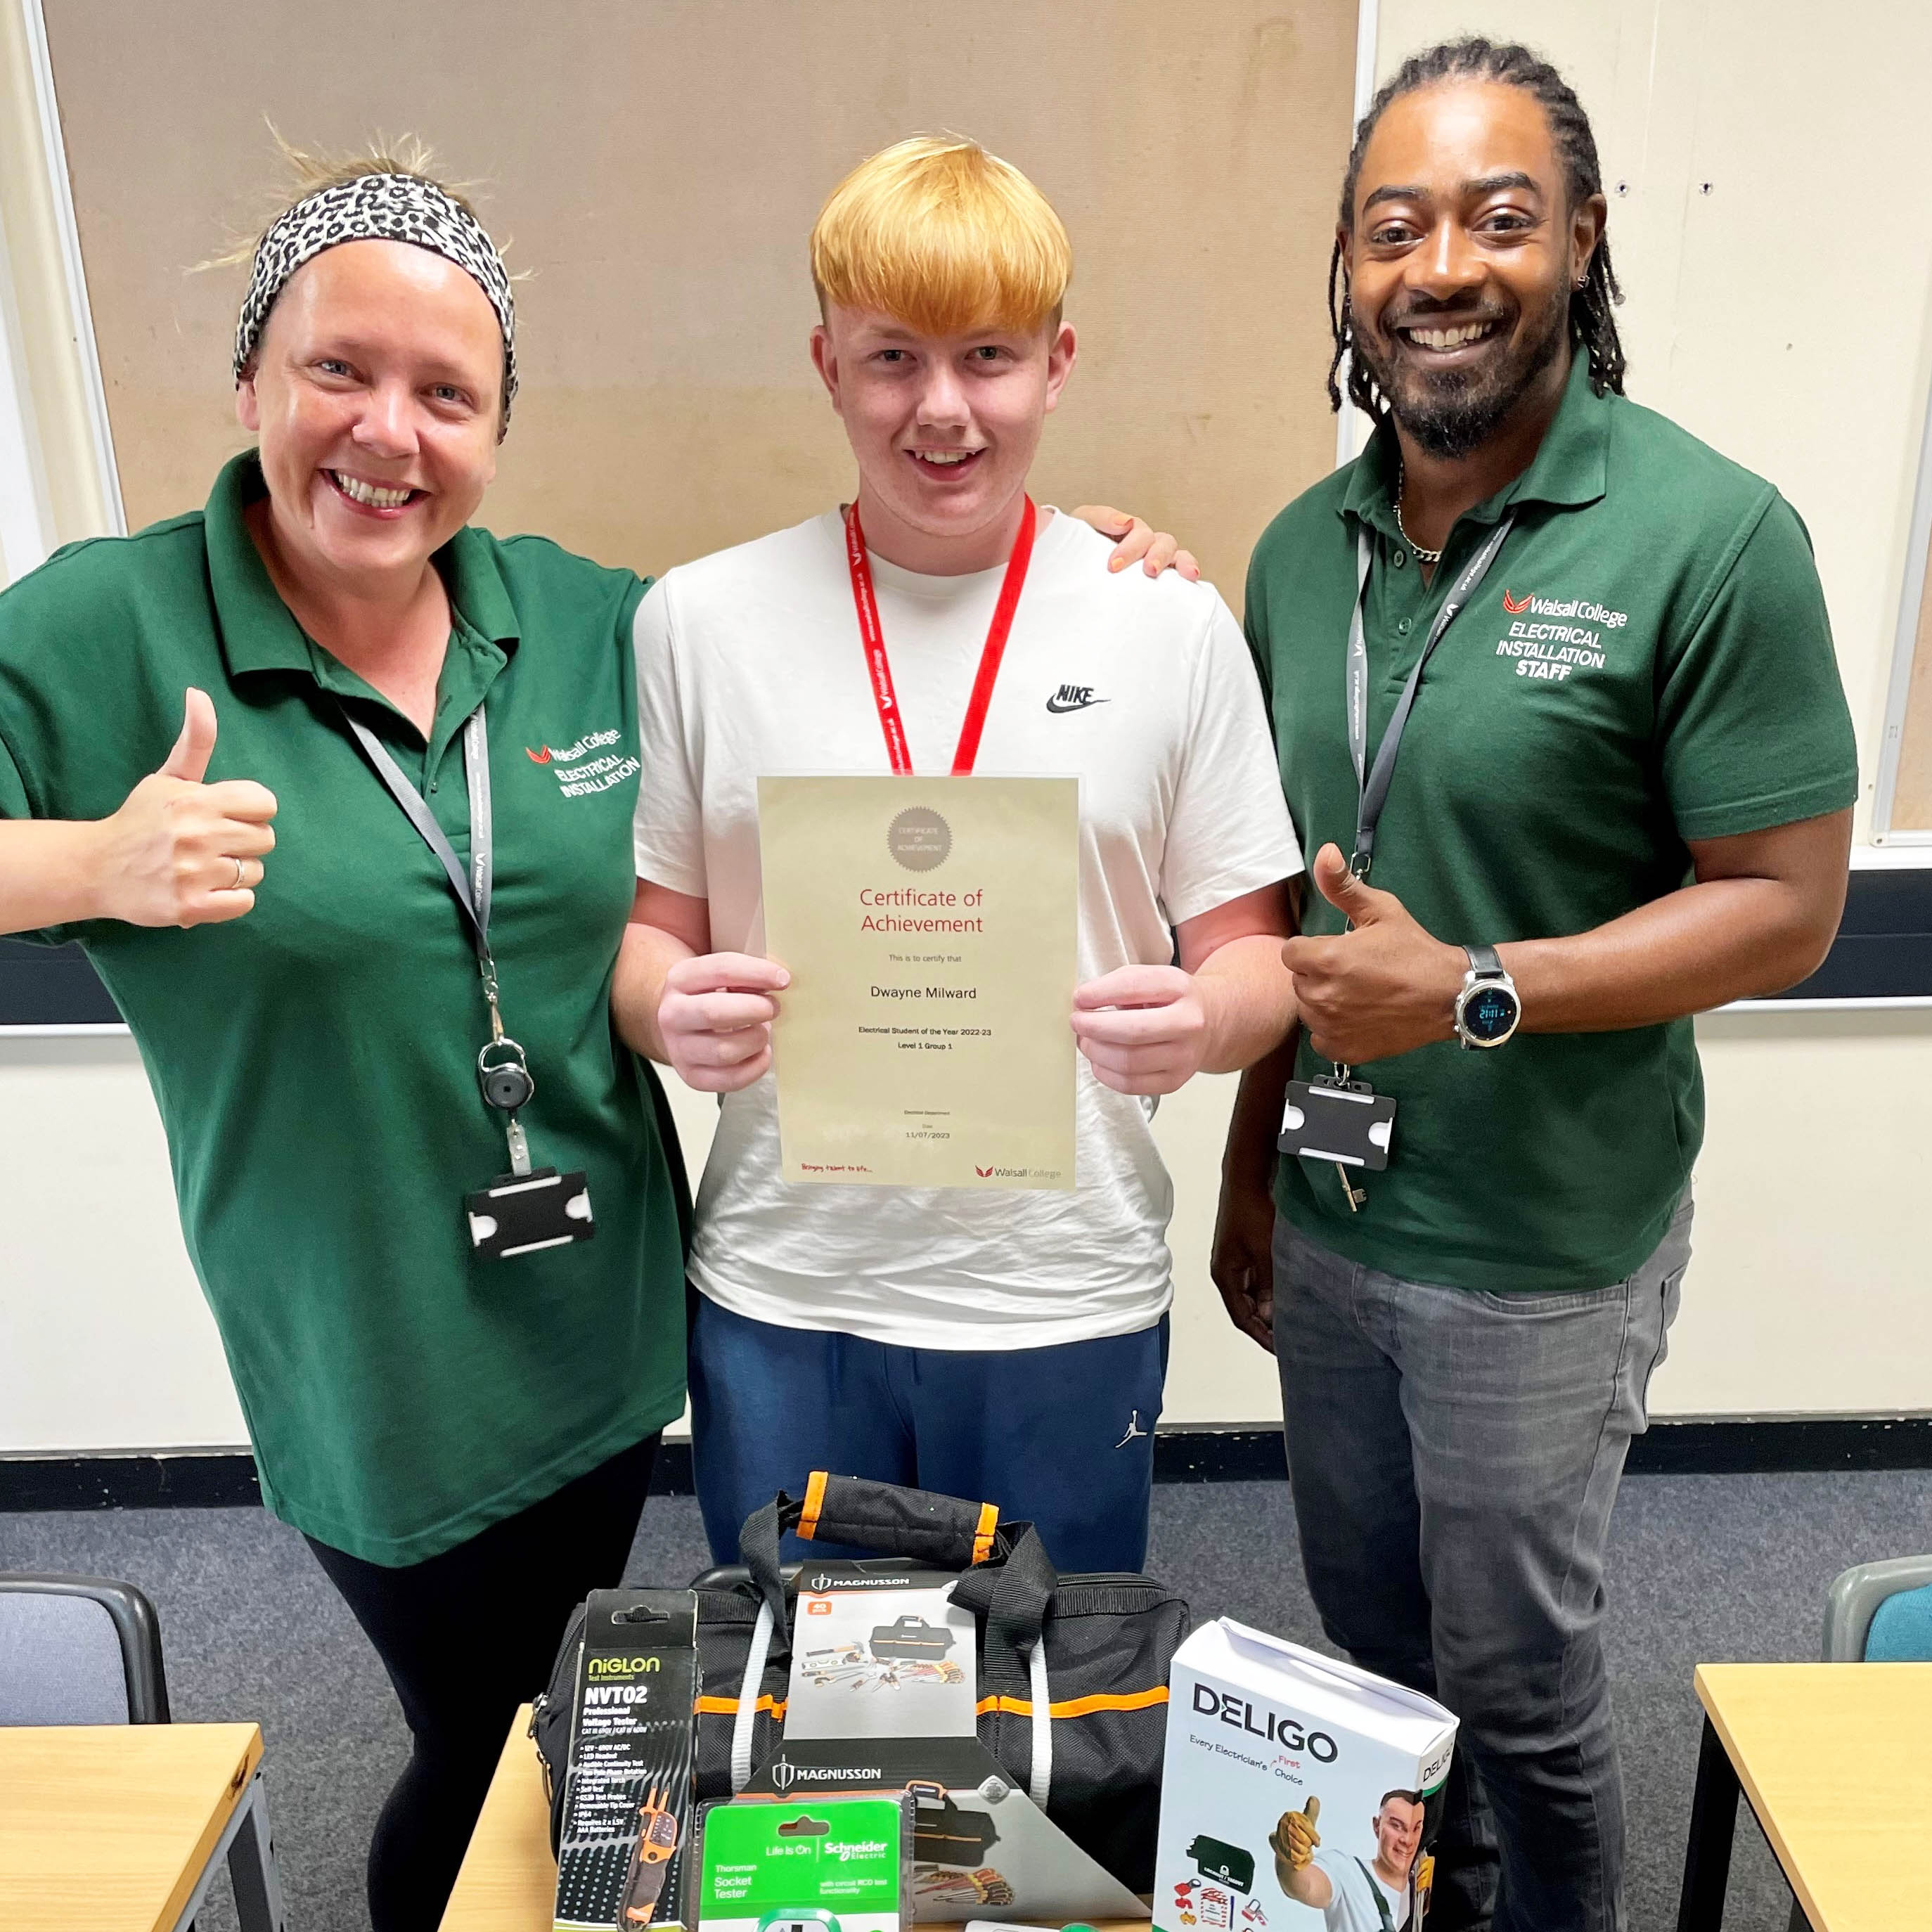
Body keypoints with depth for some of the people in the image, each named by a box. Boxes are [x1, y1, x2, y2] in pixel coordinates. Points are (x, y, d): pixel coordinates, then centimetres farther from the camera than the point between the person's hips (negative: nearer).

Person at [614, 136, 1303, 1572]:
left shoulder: (1173, 626, -3)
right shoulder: (698, 620, -2)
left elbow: (1255, 957, 1)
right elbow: (648, 929, 3)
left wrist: (1200, 1022, -21)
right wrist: (670, 1011, -18)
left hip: (1069, 1297, 0)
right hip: (778, 1292, 1)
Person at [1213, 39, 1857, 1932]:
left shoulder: (1713, 538, -15)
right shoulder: (1303, 547, 2)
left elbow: (1782, 909, -14)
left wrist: (1469, 991, -25)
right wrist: (1251, 1171, 12)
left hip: (1543, 1254, -5)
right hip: (1328, 1222, 6)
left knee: (1513, 1683, 15)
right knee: (1367, 1637, 24)